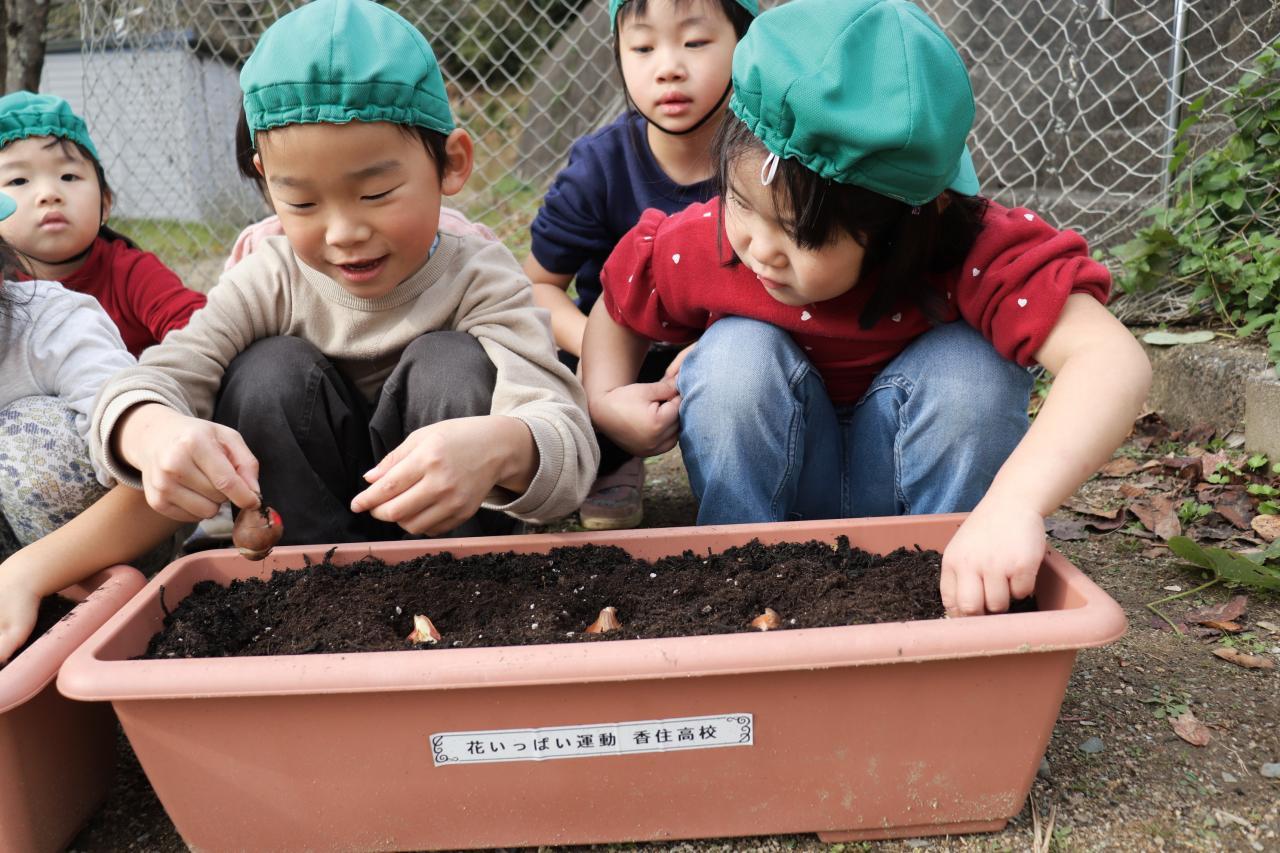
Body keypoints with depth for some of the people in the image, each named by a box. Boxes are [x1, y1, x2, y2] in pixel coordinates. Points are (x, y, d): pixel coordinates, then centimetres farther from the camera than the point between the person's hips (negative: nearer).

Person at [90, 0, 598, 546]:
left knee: (452, 363, -27)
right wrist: (152, 431, -49)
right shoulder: (271, 282, -14)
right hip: (304, 521, 2)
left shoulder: (479, 282, -22)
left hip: (442, 522, -2)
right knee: (269, 370, -23)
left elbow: (568, 443, -36)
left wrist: (501, 448, -61)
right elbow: (146, 385, -22)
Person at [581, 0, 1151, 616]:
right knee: (736, 356, -28)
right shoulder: (698, 245, -22)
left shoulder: (969, 252, -30)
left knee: (969, 366, -30)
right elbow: (616, 309, 0)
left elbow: (1113, 361, -43)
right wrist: (607, 399, -20)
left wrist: (1014, 503, -58)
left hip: (922, 493, -1)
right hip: (771, 489, 1)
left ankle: (937, 598, -10)